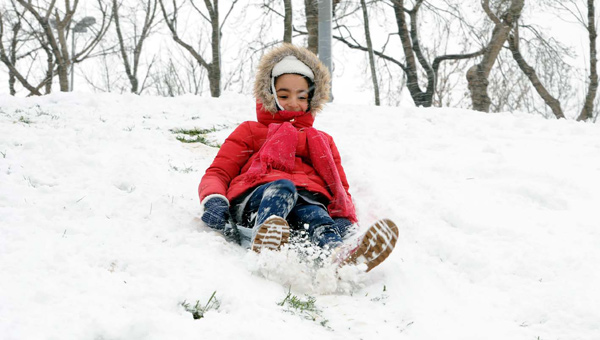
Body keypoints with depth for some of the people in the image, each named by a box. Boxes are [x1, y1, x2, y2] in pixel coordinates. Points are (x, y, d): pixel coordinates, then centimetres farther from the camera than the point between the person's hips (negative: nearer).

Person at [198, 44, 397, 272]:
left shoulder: (323, 141, 37)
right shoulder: (250, 131, 30)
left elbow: (341, 189, 28)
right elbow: (217, 174, 18)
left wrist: (346, 220, 2)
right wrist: (214, 202, -8)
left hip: (310, 204, 1)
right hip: (254, 201, -1)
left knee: (317, 218, -37)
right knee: (283, 186, -37)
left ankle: (342, 256, -71)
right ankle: (265, 240, -68)